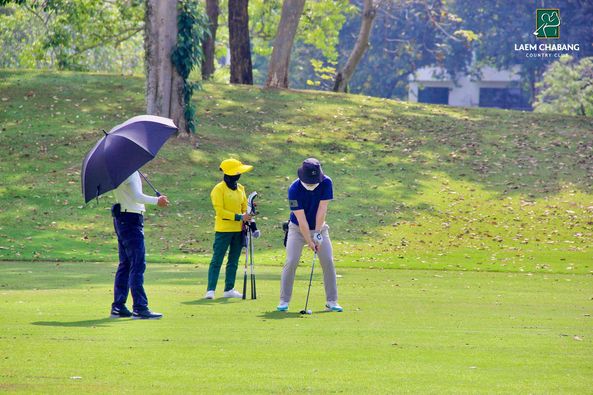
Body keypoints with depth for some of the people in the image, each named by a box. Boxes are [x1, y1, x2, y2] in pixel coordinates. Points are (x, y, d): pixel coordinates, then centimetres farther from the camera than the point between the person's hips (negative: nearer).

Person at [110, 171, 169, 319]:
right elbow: (137, 197, -22)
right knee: (138, 265, -9)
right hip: (131, 219, -10)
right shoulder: (130, 172, -16)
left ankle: (118, 307, 16)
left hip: (121, 219, 10)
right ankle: (140, 308, -11)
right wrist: (157, 201, -17)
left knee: (125, 264, 14)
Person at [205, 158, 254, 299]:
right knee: (217, 260, -7)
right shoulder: (219, 189, -10)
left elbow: (244, 206, 18)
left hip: (238, 230, 7)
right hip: (223, 230, -7)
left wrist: (248, 216, -3)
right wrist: (239, 217, -20)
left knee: (233, 261, 10)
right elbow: (220, 211, -15)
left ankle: (229, 289, 16)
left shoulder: (240, 188, 11)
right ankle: (210, 290, -8)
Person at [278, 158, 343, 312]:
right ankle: (284, 301, -5)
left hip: (319, 228, 2)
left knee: (328, 262, -6)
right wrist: (309, 241, -23)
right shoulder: (294, 189, -25)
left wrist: (318, 234, -21)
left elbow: (322, 210, -19)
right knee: (291, 262, -13)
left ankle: (332, 301, 1)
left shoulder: (326, 183, -18)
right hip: (298, 229, -2)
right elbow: (301, 220, -24)